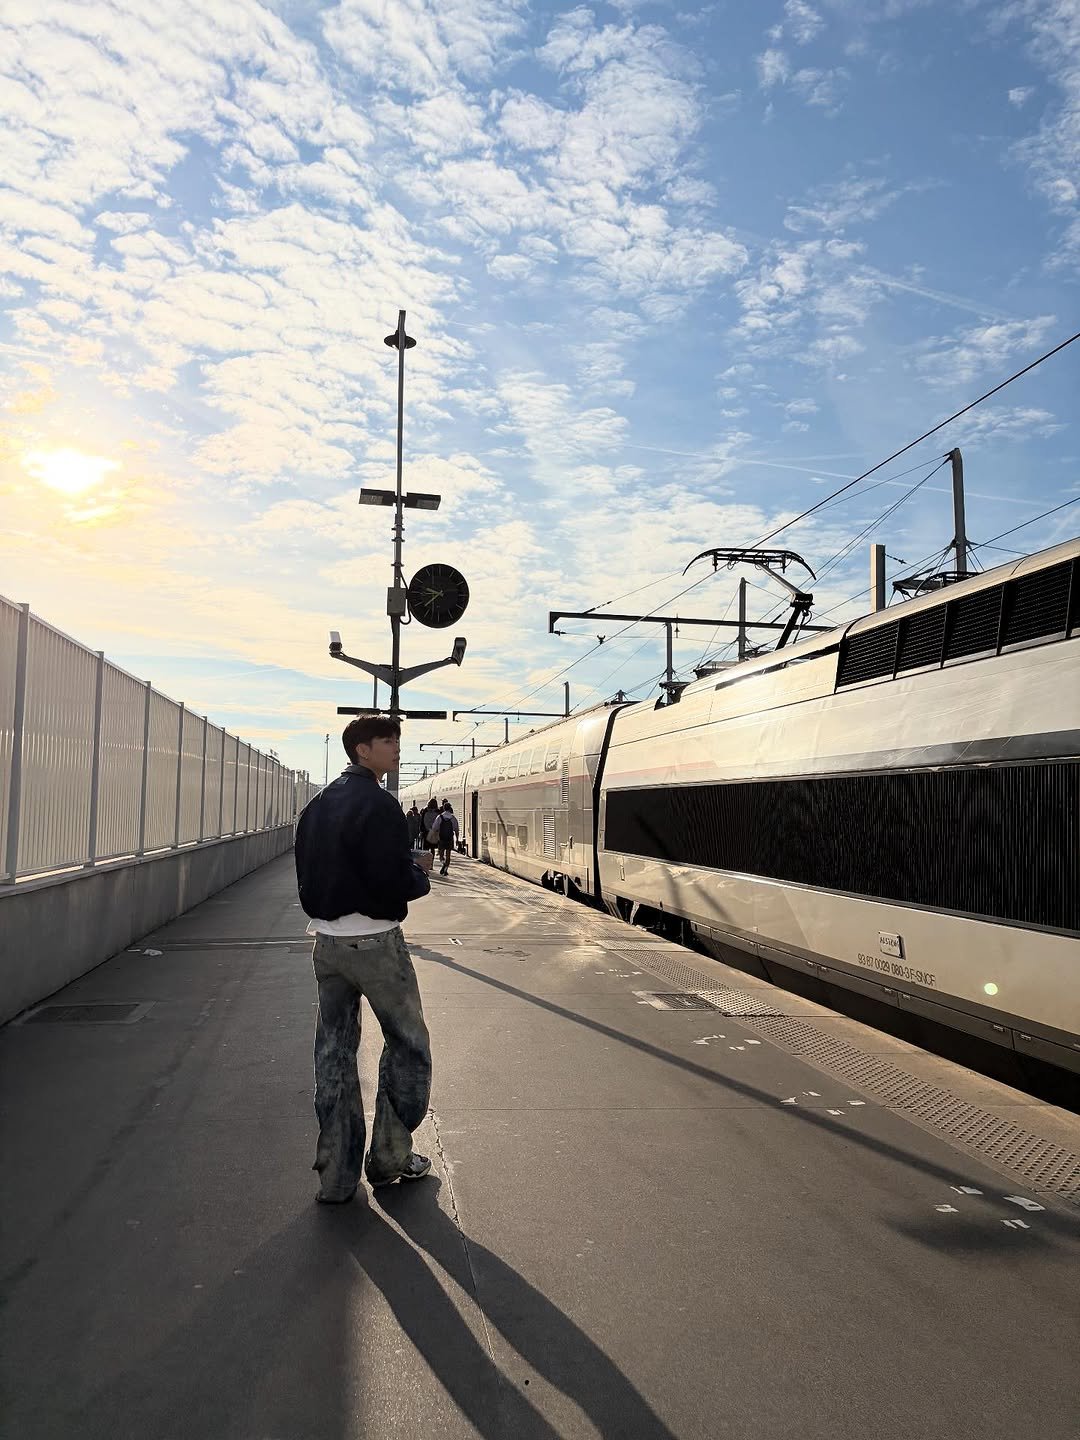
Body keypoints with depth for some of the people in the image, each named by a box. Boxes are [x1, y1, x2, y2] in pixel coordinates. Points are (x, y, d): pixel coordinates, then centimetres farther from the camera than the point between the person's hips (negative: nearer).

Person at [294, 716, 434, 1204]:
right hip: (373, 941, -8)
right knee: (407, 1044, 10)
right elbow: (395, 885, -23)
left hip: (326, 941, 8)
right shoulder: (377, 805, -17)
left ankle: (336, 1175, 17)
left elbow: (306, 874, 14)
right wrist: (420, 873, -1)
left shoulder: (317, 805, 10)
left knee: (333, 1052, 12)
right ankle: (390, 1157, 17)